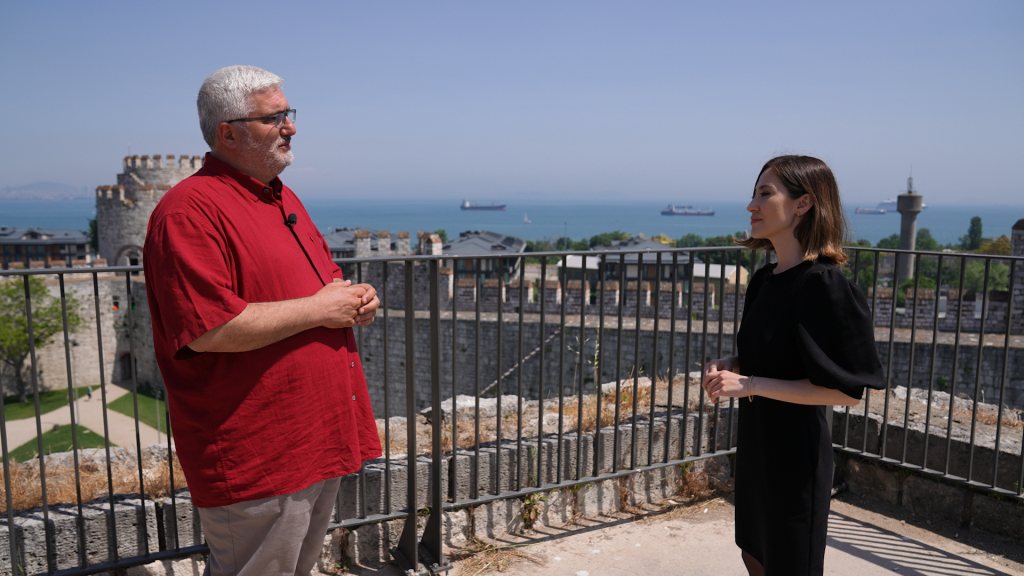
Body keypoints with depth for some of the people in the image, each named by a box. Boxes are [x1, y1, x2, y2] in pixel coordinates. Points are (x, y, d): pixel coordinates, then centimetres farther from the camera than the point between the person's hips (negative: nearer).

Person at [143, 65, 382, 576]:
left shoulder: (283, 198, 14)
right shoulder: (191, 209, -17)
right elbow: (209, 330, -27)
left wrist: (353, 301, 4)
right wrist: (318, 309, -19)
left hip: (322, 437, 9)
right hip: (255, 458, -9)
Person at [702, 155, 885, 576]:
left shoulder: (822, 285, -21)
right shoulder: (764, 280, 4)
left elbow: (848, 391, -21)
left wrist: (750, 385, -23)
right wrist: (728, 365, -5)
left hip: (795, 452, -8)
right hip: (757, 443, 8)